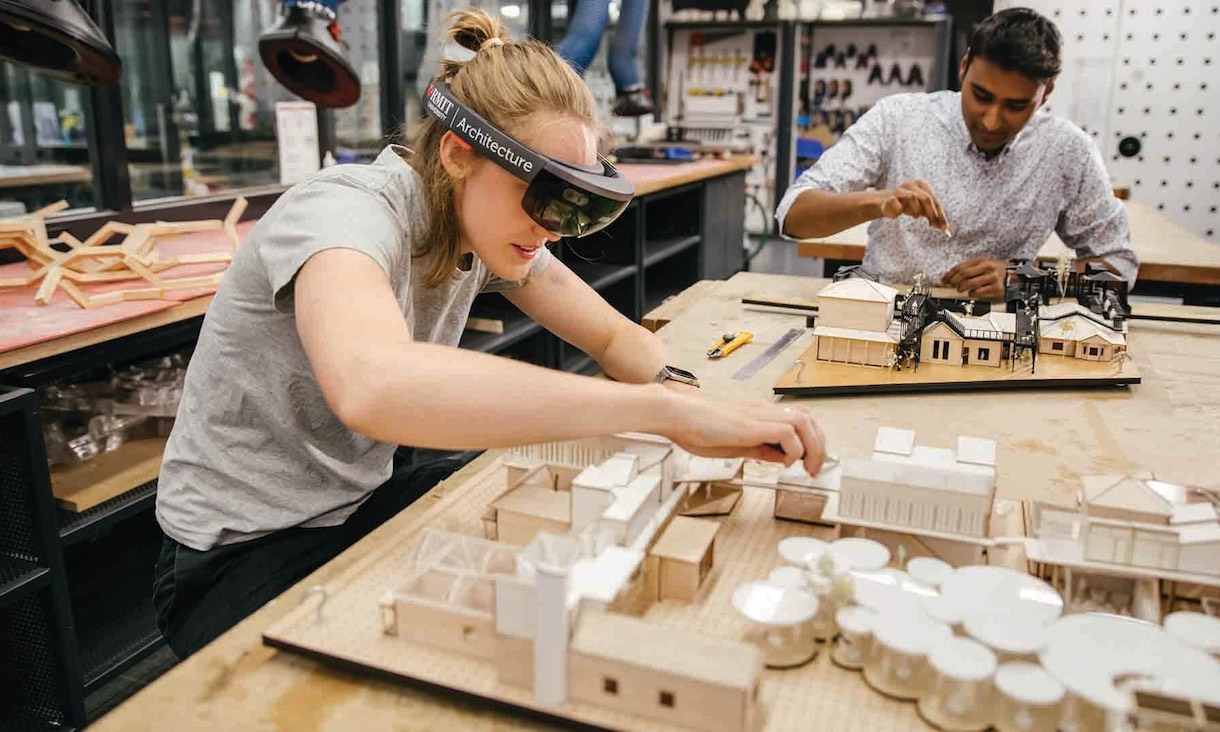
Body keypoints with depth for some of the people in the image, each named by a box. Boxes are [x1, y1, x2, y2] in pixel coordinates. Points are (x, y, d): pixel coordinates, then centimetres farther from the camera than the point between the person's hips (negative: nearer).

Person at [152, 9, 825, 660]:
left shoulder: (488, 228, -5)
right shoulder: (348, 212, -28)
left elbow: (614, 337, 1)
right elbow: (372, 387, -49)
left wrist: (677, 392, -24)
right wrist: (668, 411, -50)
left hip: (360, 507, 7)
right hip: (239, 556, -6)